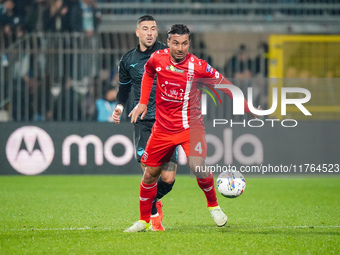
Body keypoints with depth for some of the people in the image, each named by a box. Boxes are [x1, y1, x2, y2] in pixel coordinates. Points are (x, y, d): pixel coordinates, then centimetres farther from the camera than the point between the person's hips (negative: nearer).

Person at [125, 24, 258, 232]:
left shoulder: (198, 66, -16)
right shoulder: (157, 58, -6)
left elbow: (224, 85, -4)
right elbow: (148, 73, 18)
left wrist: (247, 109, -5)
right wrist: (143, 102, 10)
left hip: (190, 125, -3)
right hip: (163, 127, 3)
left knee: (198, 168, -23)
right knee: (150, 174, 5)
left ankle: (213, 206, 5)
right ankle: (144, 221, 23)